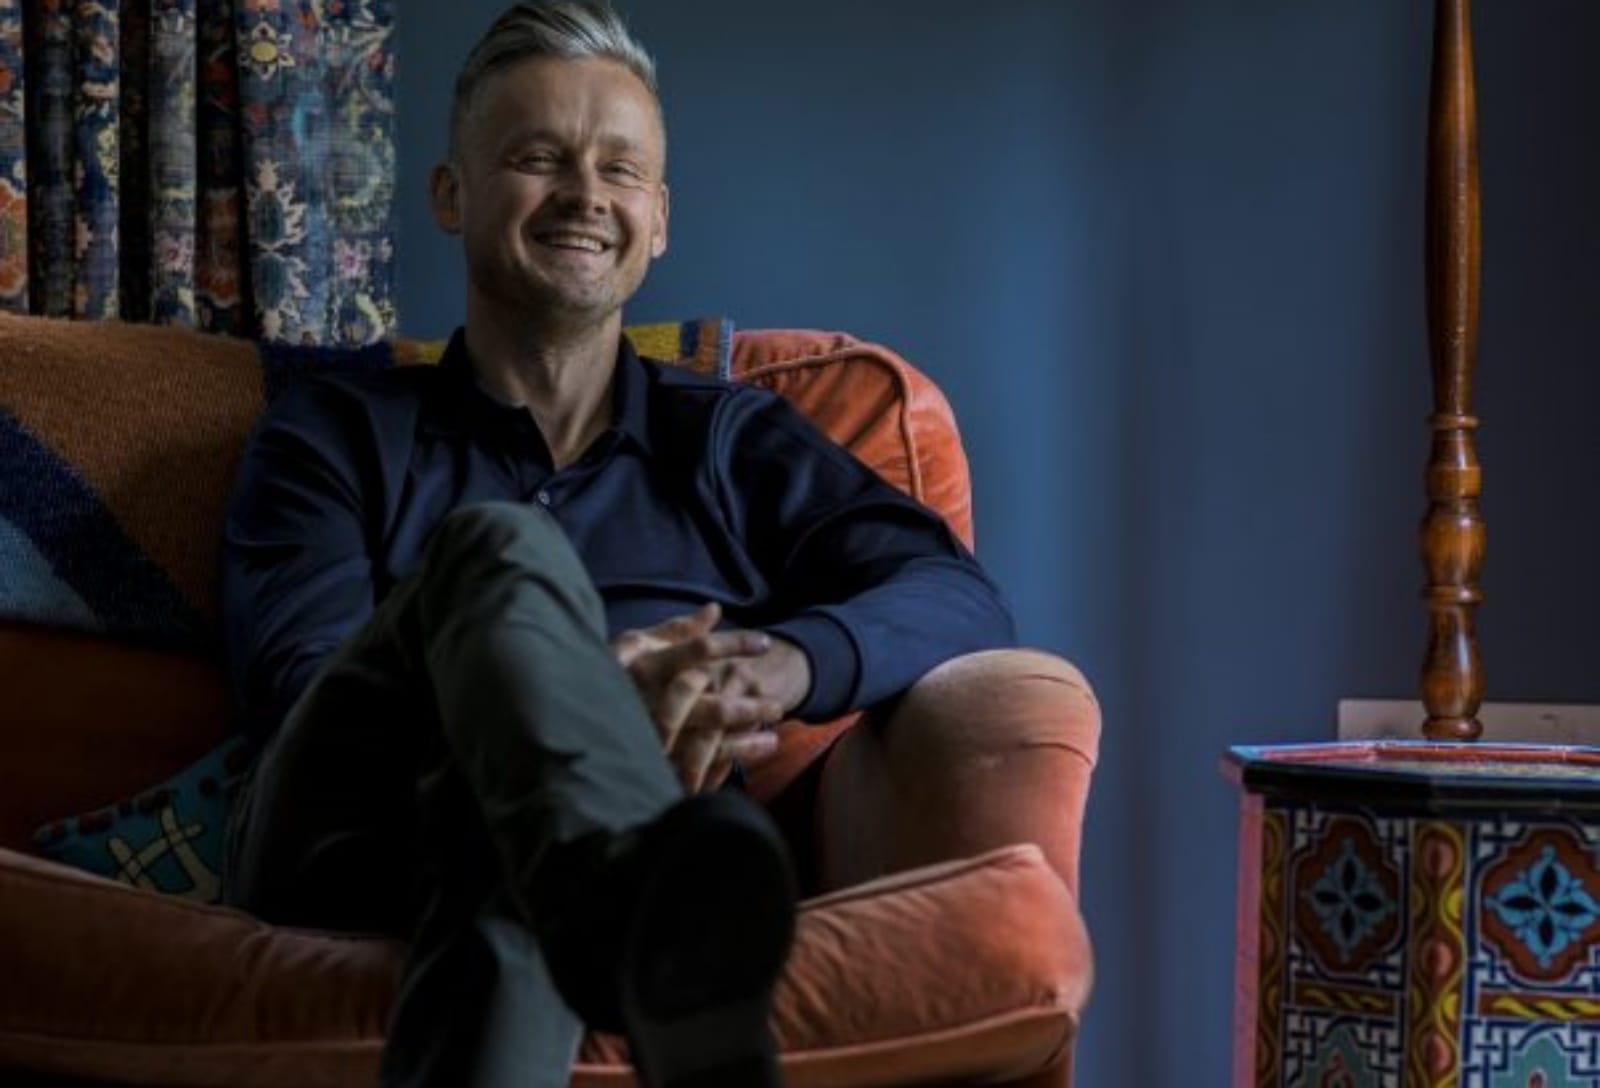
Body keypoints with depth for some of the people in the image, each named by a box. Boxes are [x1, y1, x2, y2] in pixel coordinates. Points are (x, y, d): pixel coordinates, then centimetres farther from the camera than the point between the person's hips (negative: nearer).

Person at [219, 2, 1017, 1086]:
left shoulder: (736, 441, 27)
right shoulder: (335, 437, 23)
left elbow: (962, 599, 8)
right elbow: (299, 682, 2)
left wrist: (787, 662, -18)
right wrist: (585, 690, -18)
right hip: (349, 848, 0)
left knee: (514, 860, -38)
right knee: (499, 548, -31)